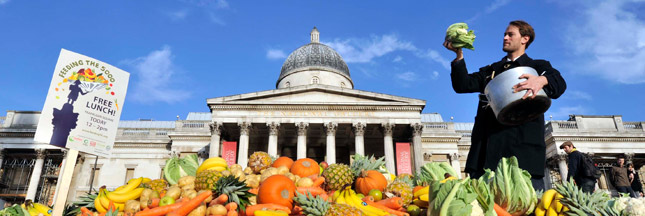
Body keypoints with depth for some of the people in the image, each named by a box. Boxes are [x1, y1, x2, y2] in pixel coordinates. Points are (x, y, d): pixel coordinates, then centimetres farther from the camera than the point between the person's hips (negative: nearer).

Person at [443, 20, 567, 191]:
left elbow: (559, 83, -4)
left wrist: (542, 80, -28)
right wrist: (459, 56, 1)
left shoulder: (538, 67, 17)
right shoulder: (490, 70, 28)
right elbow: (463, 85, 13)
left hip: (523, 146, -3)